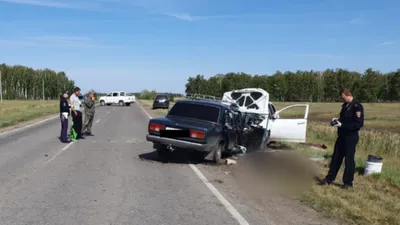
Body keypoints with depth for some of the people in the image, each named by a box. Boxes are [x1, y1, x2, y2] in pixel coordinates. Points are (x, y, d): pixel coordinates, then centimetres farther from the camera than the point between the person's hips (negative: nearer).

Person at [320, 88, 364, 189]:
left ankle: (348, 182, 15)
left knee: (349, 159, 2)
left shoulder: (357, 107, -17)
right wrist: (338, 119, 2)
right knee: (336, 157, 14)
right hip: (342, 135, 8)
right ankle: (329, 178, 23)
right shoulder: (345, 105, 9)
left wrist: (342, 125, -24)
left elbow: (358, 124, -23)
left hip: (351, 137, -8)